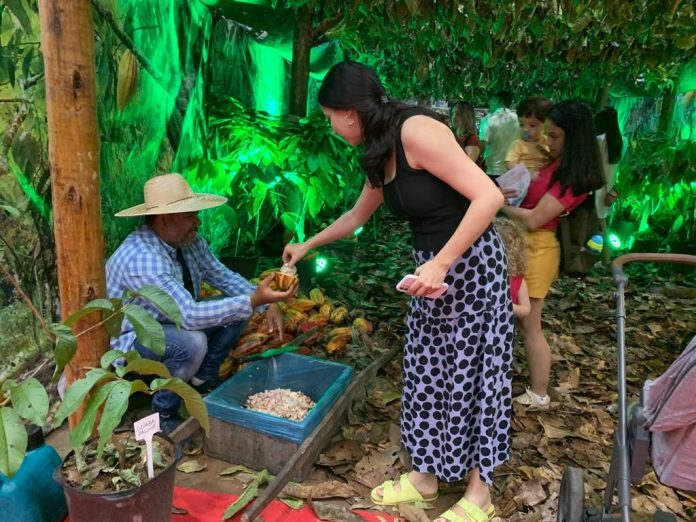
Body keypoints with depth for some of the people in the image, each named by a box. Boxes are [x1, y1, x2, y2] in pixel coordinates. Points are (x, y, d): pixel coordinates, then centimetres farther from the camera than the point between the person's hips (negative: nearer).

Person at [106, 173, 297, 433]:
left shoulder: (189, 241, -8)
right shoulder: (141, 258, -34)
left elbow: (224, 276, -2)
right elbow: (189, 315, -38)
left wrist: (266, 304, -17)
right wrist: (254, 300, -42)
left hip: (172, 322, 8)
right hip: (132, 338, -8)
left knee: (239, 308, -4)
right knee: (192, 342, -36)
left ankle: (203, 379, 10)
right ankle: (164, 412, -8)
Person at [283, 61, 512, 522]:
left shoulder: (416, 131, -21)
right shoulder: (380, 153, 7)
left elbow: (489, 196, -26)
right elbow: (358, 216, 23)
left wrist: (441, 264, -27)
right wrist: (308, 245, 31)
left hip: (472, 264, -8)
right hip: (434, 268, 9)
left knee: (472, 372, 4)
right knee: (426, 371, 14)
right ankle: (426, 476, 33)